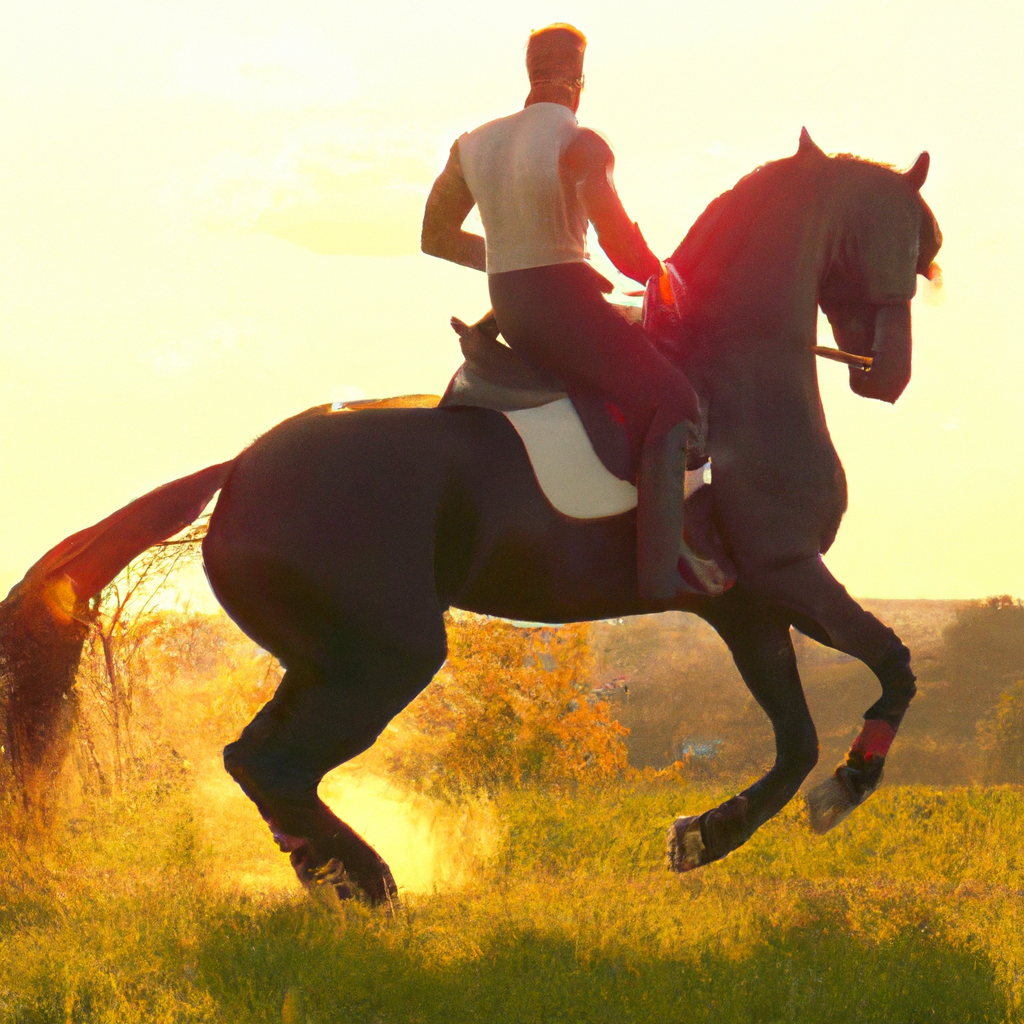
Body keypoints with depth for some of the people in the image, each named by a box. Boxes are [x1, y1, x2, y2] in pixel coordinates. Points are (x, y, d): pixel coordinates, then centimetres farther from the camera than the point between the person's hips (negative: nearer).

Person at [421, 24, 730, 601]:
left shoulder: (473, 145, 9)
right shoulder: (580, 144, -13)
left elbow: (436, 237, 15)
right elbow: (617, 237, -22)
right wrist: (659, 275, -3)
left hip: (508, 310, 8)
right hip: (566, 306, -8)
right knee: (671, 398, -4)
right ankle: (664, 564, -15)